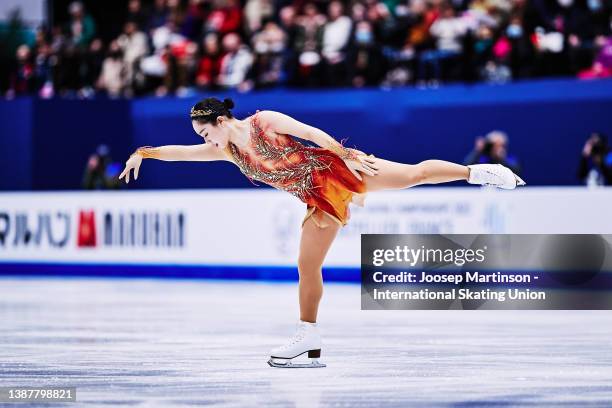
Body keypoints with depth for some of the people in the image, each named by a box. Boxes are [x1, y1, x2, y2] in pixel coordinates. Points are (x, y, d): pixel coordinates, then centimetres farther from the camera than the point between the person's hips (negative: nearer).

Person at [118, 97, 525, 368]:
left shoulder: (265, 121, -10)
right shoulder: (228, 150, 7)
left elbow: (312, 132, -12)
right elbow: (181, 152, 7)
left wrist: (349, 155, -17)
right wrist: (144, 152, -5)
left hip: (333, 171, -6)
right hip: (320, 200, 6)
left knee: (413, 174, -15)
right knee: (307, 266, 3)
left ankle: (478, 171, -2)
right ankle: (309, 338, 8)